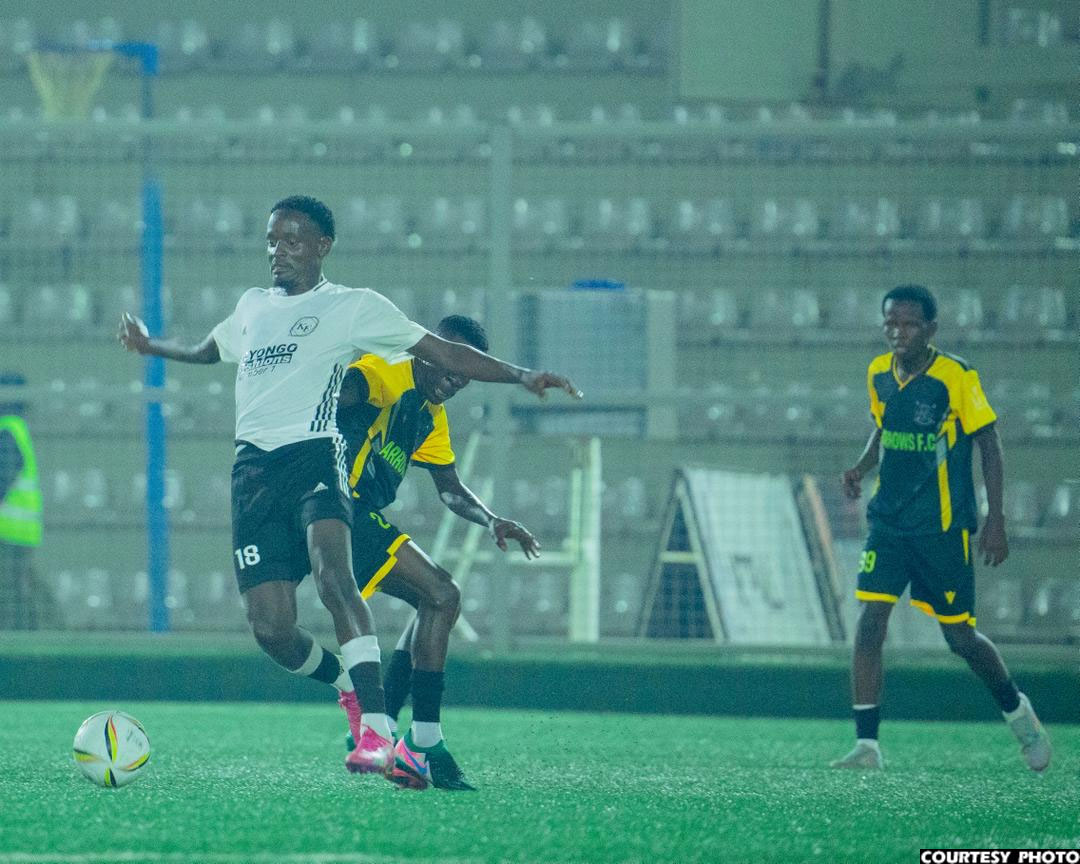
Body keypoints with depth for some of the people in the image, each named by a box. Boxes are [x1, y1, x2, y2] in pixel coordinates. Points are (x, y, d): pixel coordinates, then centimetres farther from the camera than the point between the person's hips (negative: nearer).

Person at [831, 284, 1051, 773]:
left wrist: (995, 519, -10)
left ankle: (1016, 710, 32)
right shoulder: (879, 374, 3)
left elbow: (988, 444, -6)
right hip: (889, 521, 4)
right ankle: (866, 746, -11)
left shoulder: (957, 378, -13)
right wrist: (862, 467, -1)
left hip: (944, 527, -4)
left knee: (959, 637, 4)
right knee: (869, 621, -12)